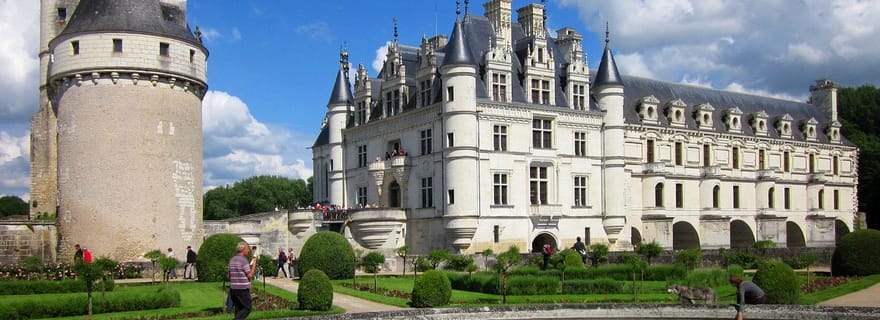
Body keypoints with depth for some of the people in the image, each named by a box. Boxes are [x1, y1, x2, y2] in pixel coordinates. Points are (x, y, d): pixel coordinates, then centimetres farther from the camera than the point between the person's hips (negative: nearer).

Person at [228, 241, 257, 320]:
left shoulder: (232, 260, 11)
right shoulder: (243, 260, -13)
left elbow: (229, 275, 14)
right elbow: (250, 275, -13)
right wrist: (254, 265, -1)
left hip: (233, 288, 8)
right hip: (243, 289, -7)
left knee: (238, 309, 12)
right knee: (247, 308, -1)